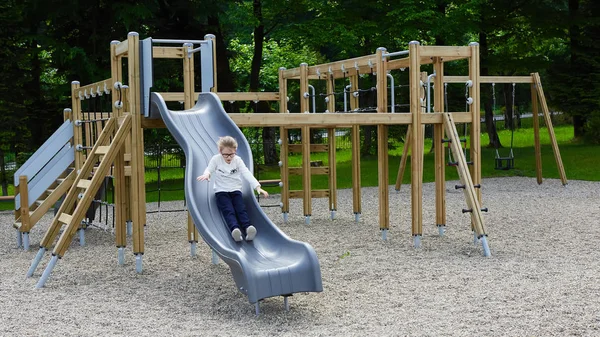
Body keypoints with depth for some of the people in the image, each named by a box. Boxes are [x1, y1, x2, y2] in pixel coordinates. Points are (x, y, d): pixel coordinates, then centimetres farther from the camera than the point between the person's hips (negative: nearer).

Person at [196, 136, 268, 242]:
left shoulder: (238, 160, 1)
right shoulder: (216, 159, -1)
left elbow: (247, 174, -7)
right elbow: (209, 169, 4)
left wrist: (257, 187, -20)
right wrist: (206, 174, -25)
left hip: (236, 190, 2)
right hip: (221, 191, -2)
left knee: (241, 209, -23)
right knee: (228, 211, -27)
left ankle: (248, 228, -47)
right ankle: (234, 229, -54)